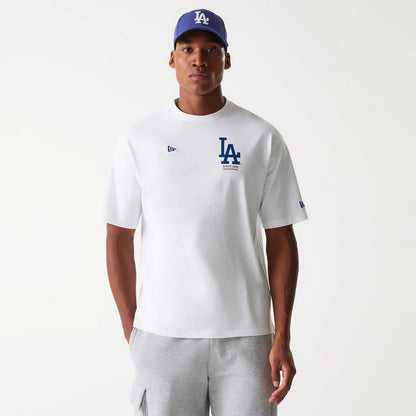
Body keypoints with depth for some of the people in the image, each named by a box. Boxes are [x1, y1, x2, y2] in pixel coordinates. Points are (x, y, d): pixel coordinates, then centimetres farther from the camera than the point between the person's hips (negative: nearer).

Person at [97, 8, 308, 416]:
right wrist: (130, 331, 2)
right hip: (162, 335, 0)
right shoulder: (139, 138, 3)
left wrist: (282, 339, -2)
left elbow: (281, 240, 3)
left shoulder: (262, 138, 3)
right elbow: (119, 240, 5)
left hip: (246, 336, 0)